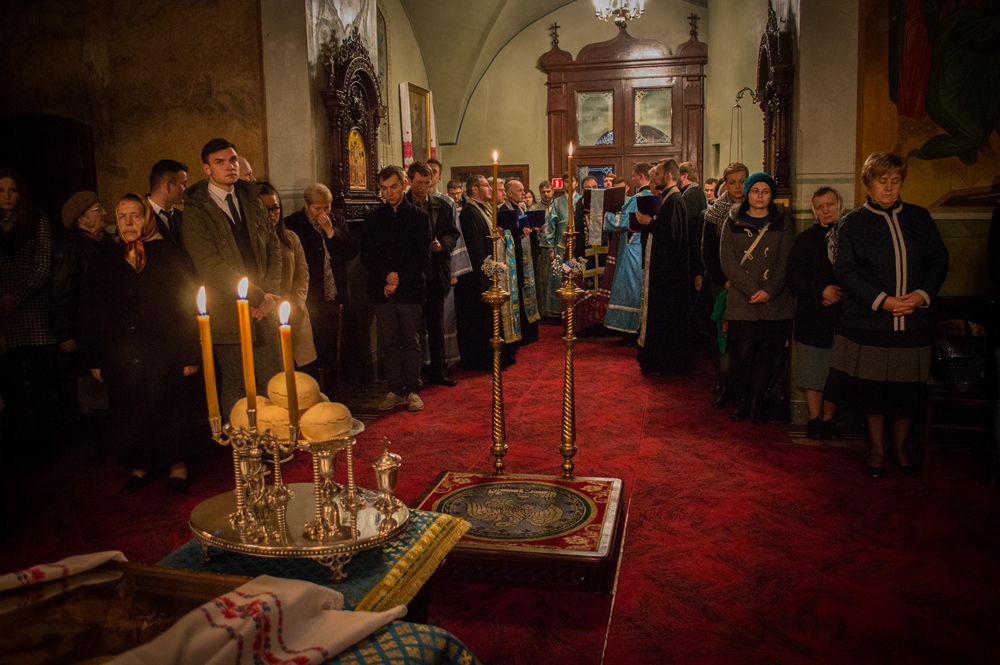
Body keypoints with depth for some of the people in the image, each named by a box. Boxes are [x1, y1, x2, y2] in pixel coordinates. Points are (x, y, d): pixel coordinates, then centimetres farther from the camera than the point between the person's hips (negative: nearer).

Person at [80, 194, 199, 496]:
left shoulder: (167, 254, 1)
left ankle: (177, 466, 20)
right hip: (119, 356, 3)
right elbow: (91, 311, 8)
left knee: (168, 411, 3)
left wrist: (189, 354, -7)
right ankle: (140, 467, 26)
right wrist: (94, 358, 4)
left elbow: (186, 303, -3)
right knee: (128, 414, 9)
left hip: (162, 354, -3)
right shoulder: (104, 258, 8)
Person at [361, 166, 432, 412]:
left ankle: (413, 391, 10)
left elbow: (423, 257, -2)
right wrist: (386, 277, -9)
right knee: (389, 343, 5)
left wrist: (400, 278, -11)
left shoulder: (419, 217, 4)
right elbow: (366, 256, 6)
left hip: (410, 290, -2)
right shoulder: (373, 218, 11)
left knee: (411, 343, 3)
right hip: (382, 290, 2)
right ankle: (395, 391, 13)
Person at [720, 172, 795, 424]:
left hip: (776, 304, 1)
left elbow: (786, 260, 2)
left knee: (768, 356, 1)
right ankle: (742, 401, 16)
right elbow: (728, 262, -1)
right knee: (743, 355, -1)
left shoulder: (783, 222, 9)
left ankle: (756, 402, 16)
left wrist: (770, 290, -12)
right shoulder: (733, 223, 7)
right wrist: (752, 290, -12)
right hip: (741, 303, 0)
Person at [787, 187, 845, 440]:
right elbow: (794, 277, -1)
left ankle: (828, 419, 18)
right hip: (813, 317, 0)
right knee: (813, 372, 3)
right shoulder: (805, 239, 6)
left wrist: (840, 294, -11)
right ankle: (814, 419, 14)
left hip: (843, 314, 0)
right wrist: (822, 291, -14)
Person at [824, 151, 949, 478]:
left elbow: (940, 260, 8)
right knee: (872, 389, 6)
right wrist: (881, 300, -15)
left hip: (913, 322, 2)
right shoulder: (853, 223, 2)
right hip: (868, 323, -2)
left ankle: (900, 446, 29)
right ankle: (877, 447, 24)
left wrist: (923, 294, -10)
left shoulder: (919, 218, 9)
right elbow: (844, 270, -6)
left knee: (907, 389, 8)